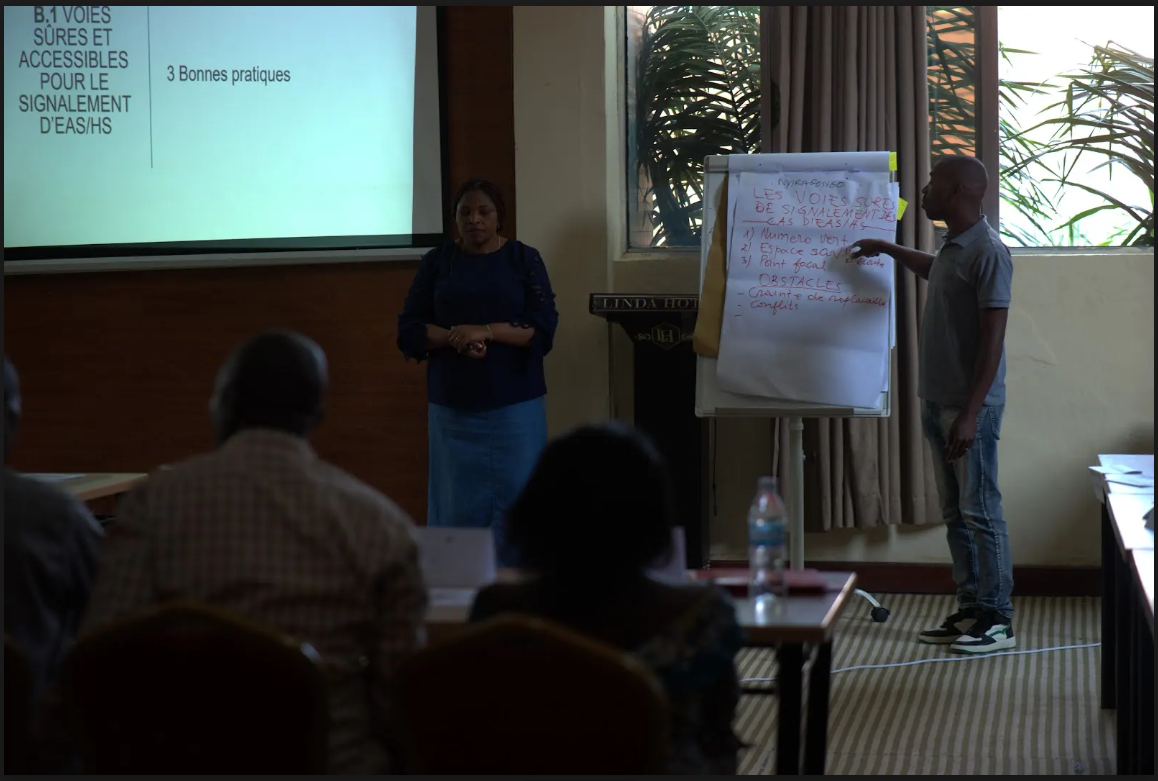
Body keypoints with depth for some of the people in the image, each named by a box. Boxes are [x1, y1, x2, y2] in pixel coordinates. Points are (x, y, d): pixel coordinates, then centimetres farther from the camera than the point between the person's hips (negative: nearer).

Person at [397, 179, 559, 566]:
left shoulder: (524, 259, 3)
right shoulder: (437, 261, 7)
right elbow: (409, 330, 4)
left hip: (515, 404, -1)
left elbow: (543, 328, -5)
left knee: (517, 502, -2)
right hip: (452, 405, 1)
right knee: (456, 506, 1)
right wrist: (453, 337, -14)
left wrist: (486, 331, -18)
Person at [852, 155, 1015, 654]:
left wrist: (970, 413, -23)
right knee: (955, 514, 12)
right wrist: (887, 249, 46)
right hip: (937, 402, 9)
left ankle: (998, 620, 0)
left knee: (980, 512, -6)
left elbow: (993, 340, -20)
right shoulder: (953, 248, 13)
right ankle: (970, 609, 18)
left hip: (970, 406, -9)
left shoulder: (987, 253, -16)